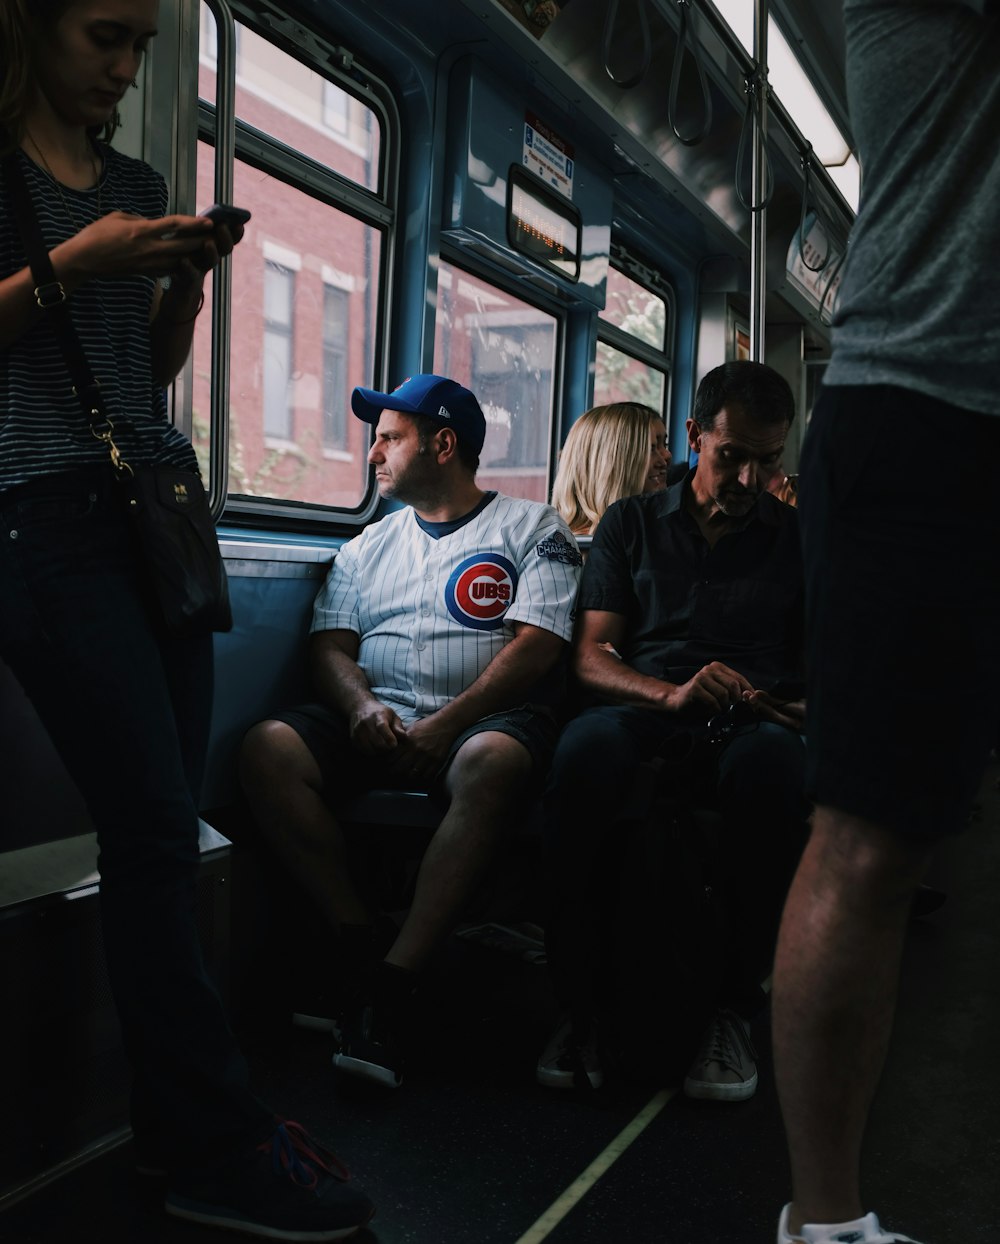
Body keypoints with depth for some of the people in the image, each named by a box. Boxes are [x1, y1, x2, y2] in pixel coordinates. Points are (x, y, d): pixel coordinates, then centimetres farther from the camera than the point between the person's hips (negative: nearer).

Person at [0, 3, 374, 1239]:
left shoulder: (140, 182, 22)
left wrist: (191, 275, 7)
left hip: (159, 506, 6)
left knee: (163, 825, 2)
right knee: (154, 825, -11)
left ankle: (177, 1114, 13)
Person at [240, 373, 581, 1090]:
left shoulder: (533, 528, 8)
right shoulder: (369, 545, 24)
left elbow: (535, 648, -5)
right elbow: (331, 646, 14)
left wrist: (442, 727, -16)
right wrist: (361, 707, -10)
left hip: (484, 719, -4)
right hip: (374, 722, 5)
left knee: (491, 763, -39)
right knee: (270, 748, -24)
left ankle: (392, 984, -33)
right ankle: (365, 948, -21)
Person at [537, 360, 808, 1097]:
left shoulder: (799, 538, 19)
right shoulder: (632, 524, 18)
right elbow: (591, 658, 8)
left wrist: (811, 709, -11)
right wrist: (673, 695, -11)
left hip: (750, 722, 0)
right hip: (645, 709, 0)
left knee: (770, 762, -38)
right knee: (587, 747, -37)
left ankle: (737, 1004, -21)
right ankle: (581, 1002, -24)